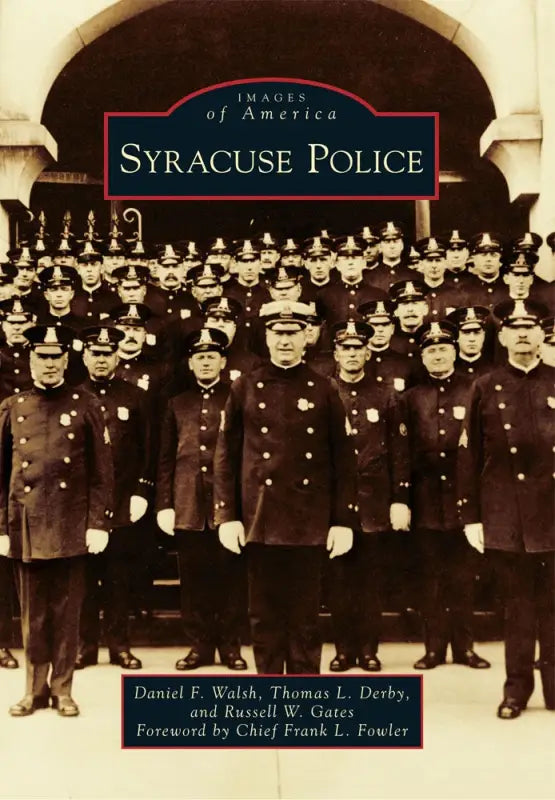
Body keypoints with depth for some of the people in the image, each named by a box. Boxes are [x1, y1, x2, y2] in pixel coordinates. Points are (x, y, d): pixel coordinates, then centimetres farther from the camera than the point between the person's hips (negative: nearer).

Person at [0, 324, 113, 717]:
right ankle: (36, 688, 22)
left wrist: (98, 523, -6)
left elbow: (102, 471, 0)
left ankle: (62, 688, 18)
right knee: (33, 612, 9)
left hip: (72, 525, -2)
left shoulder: (86, 405, 2)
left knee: (67, 611, 6)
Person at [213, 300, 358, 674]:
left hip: (310, 522, 0)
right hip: (260, 521, 1)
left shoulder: (325, 390, 3)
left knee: (305, 615, 8)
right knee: (265, 613, 9)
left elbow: (345, 459, 2)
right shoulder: (245, 388, 4)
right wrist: (227, 515, -2)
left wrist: (344, 521, -2)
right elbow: (226, 456, 4)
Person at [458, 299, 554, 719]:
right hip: (506, 517, -1)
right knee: (518, 603, 7)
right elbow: (469, 456, 3)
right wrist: (471, 517, -1)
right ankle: (517, 687, 20)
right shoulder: (486, 389, 4)